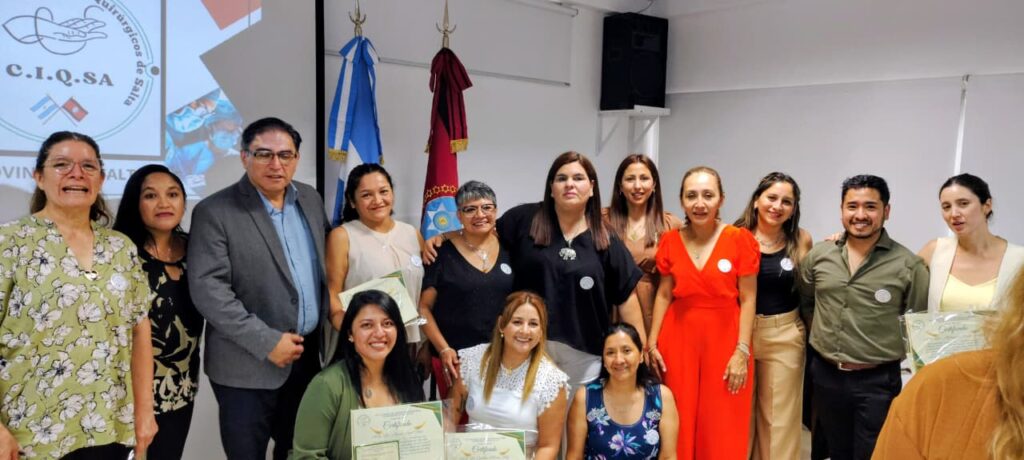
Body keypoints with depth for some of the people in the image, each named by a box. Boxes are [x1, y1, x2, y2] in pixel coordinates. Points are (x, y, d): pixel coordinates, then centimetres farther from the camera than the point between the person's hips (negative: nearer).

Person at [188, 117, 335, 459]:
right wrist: (267, 342, -20)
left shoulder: (311, 200, 6)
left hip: (308, 354, 5)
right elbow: (207, 290, -18)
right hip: (248, 364, -5)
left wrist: (327, 332, 6)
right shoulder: (214, 212, -12)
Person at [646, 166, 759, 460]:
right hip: (679, 339, 2)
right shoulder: (670, 241, 2)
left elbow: (747, 300, -5)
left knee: (722, 431, 4)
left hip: (724, 340, -2)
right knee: (679, 427, 8)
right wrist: (652, 342, 4)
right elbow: (664, 294, 8)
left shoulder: (741, 239, -6)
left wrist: (742, 351, -9)